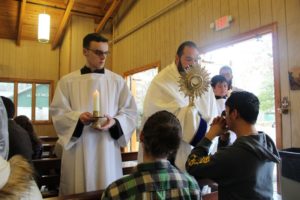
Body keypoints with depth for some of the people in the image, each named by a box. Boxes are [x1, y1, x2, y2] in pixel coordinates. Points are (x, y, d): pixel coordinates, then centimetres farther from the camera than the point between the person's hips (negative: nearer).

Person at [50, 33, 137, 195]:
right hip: (78, 148, 0)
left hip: (107, 147, 1)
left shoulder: (117, 81, 5)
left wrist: (114, 121, -16)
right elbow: (58, 112, 0)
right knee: (78, 192, 7)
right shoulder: (67, 81, 4)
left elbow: (130, 111, 3)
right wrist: (78, 117, -19)